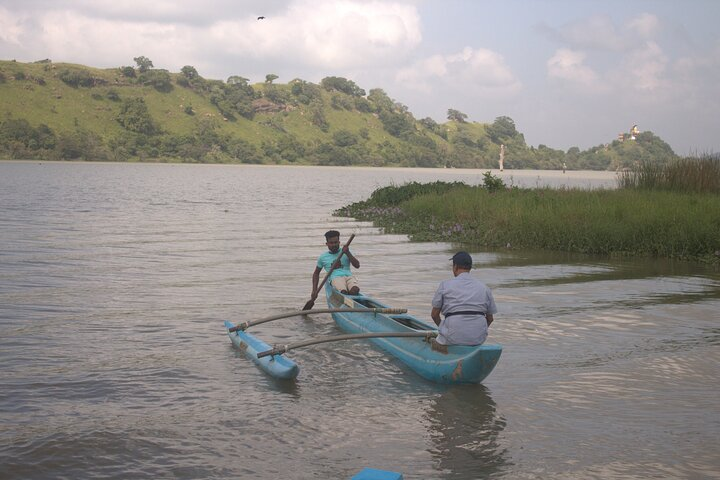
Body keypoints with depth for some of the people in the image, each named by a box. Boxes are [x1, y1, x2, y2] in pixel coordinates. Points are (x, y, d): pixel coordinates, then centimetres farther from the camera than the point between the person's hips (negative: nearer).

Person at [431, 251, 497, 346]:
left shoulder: (445, 285, 2)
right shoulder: (484, 287, 9)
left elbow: (434, 314, 6)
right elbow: (490, 318, 13)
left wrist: (442, 327, 25)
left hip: (453, 338, -3)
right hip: (479, 339, 3)